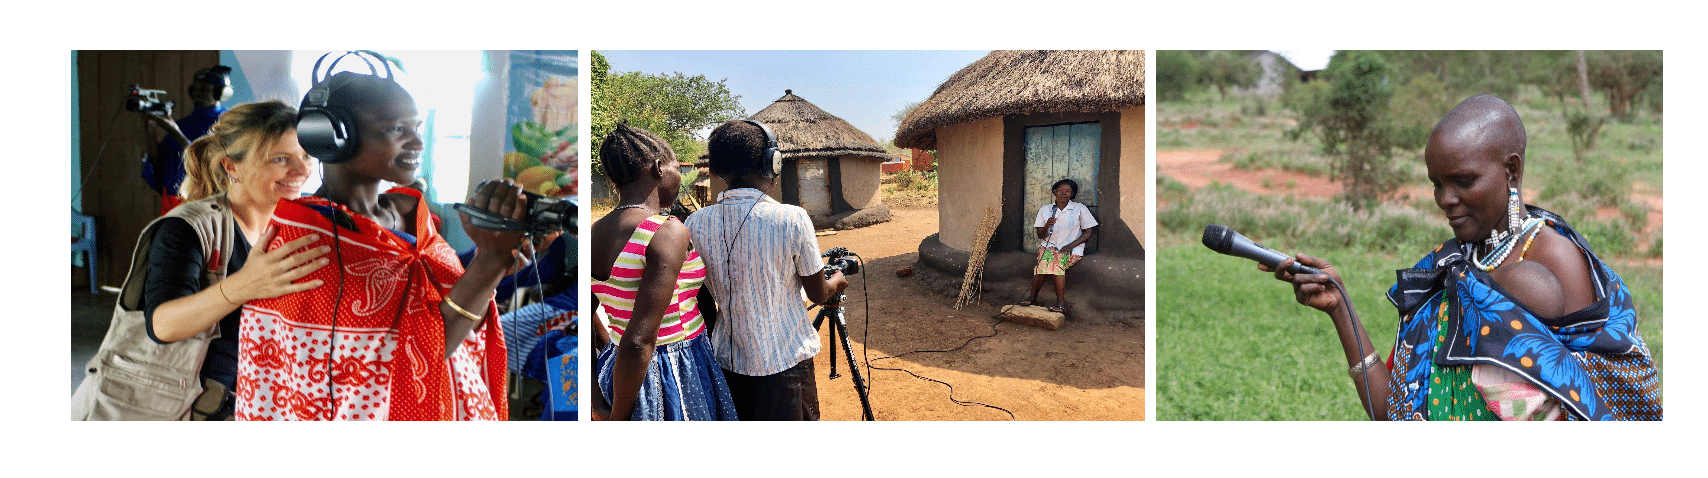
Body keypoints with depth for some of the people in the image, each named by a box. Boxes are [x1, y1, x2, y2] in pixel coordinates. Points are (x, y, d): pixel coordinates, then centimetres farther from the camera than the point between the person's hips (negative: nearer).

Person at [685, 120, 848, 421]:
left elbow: (702, 302, 4)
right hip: (785, 362, -4)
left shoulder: (696, 224, -7)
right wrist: (837, 282, 19)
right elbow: (818, 294, -4)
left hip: (726, 360, 4)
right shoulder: (792, 220, -17)